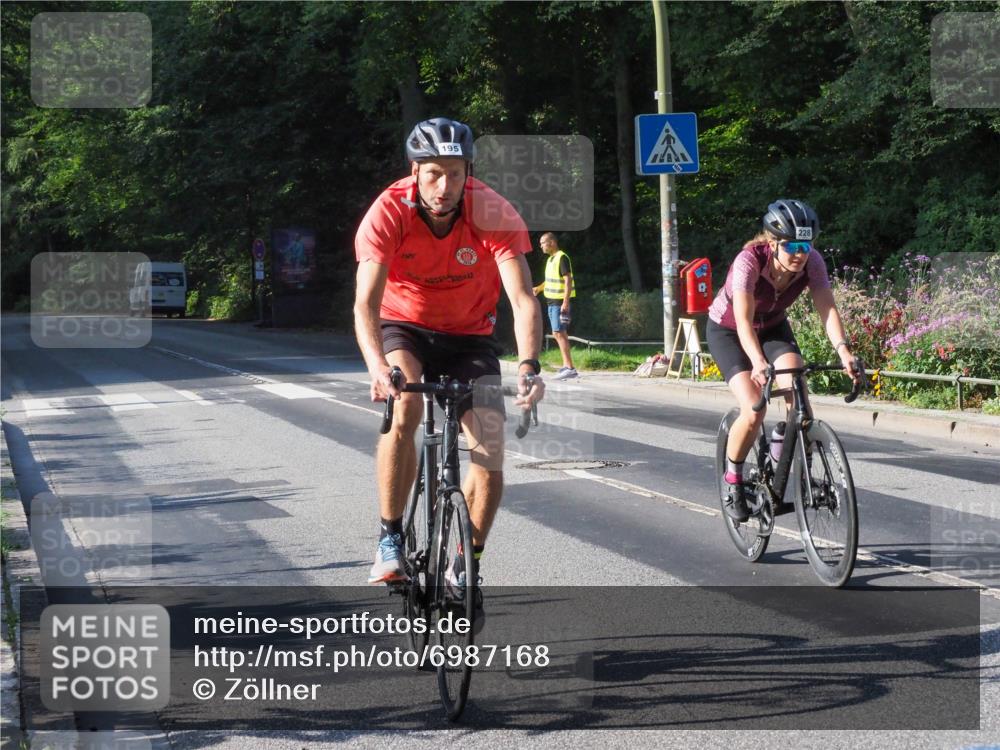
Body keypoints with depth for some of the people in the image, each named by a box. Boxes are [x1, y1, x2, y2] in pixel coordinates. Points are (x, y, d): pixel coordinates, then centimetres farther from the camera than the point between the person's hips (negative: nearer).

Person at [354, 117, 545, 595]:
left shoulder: (494, 214, -24)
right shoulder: (389, 212, -26)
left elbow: (522, 299, -30)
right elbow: (365, 304, -34)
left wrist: (528, 366, -47)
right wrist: (378, 368, -51)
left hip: (469, 336, 1)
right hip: (404, 328, -1)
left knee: (490, 457, -12)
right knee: (403, 407, -33)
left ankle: (466, 567, 10)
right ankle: (390, 539, -19)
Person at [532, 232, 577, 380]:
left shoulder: (562, 258, -15)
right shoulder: (551, 259, 15)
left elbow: (568, 281, -20)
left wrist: (565, 302, -25)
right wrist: (539, 288, 14)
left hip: (561, 302, -10)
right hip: (553, 301, 10)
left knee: (559, 333, -12)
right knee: (559, 334, 11)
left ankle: (570, 368, -13)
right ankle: (566, 366, 16)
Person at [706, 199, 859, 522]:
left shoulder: (811, 261, -23)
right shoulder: (750, 261, -35)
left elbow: (827, 309, -29)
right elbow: (744, 321, -41)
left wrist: (843, 350, -47)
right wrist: (759, 363, -57)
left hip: (772, 327, 4)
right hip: (727, 330, -4)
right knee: (753, 411, -21)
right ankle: (732, 483, 1)